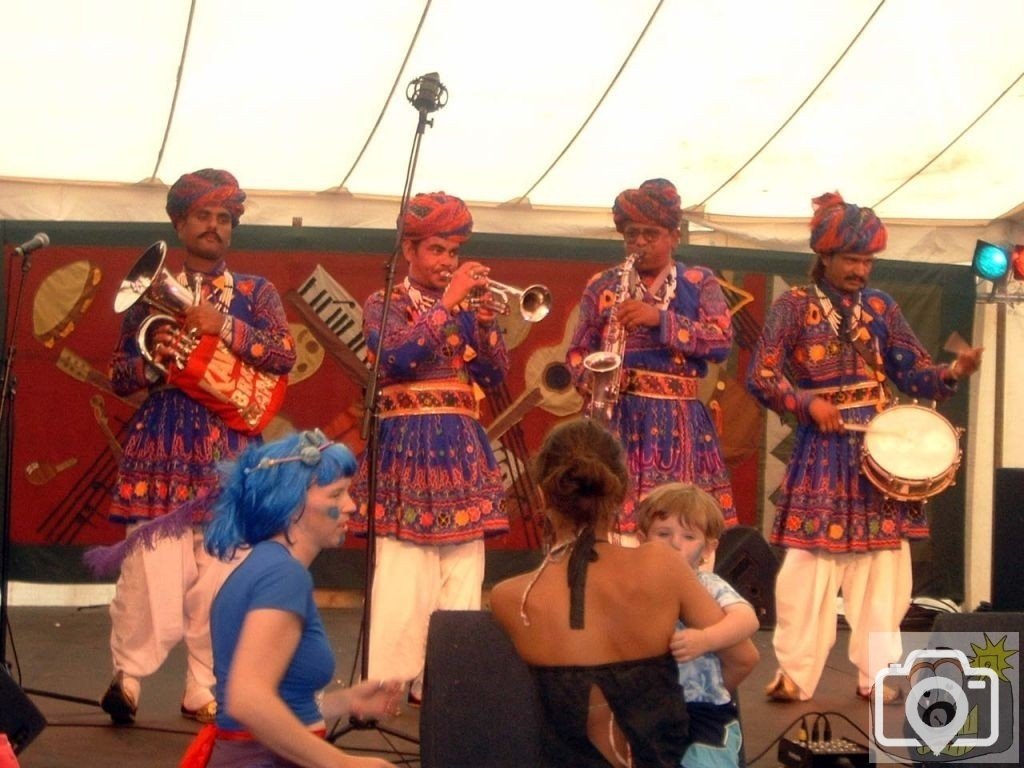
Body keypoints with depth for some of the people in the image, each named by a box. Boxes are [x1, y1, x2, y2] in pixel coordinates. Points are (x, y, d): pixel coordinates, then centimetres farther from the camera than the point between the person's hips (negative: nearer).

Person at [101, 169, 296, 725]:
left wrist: (224, 326, -14)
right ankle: (128, 676, 0)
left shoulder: (255, 292, 11)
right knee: (152, 565, -11)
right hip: (161, 437, -1)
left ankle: (204, 690, 5)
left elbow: (285, 355, -5)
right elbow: (118, 376, 10)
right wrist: (153, 362, -11)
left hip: (228, 442, 1)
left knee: (219, 569, -3)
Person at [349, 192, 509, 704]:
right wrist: (449, 302, -16)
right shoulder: (384, 305, 4)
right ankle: (386, 681, -5)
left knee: (461, 576, 2)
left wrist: (484, 315, -8)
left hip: (461, 449, 5)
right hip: (407, 448, -5)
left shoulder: (463, 308, 16)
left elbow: (494, 374, 6)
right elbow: (398, 355, -17)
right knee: (402, 575, -10)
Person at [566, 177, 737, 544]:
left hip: (680, 424, 0)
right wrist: (593, 381, -8)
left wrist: (660, 318, -16)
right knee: (613, 519, -10)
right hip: (617, 420, 0)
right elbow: (577, 352, 14)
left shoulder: (699, 283, 9)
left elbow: (722, 340, -6)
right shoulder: (602, 286, 11)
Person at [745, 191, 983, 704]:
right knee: (809, 565, -4)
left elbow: (913, 371, 7)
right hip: (822, 450, -4)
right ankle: (795, 674, 4)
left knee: (881, 564, 5)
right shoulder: (795, 306, -3)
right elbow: (760, 377, -6)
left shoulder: (880, 307, 8)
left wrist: (952, 372, -12)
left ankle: (877, 674, 14)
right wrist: (808, 403, -17)